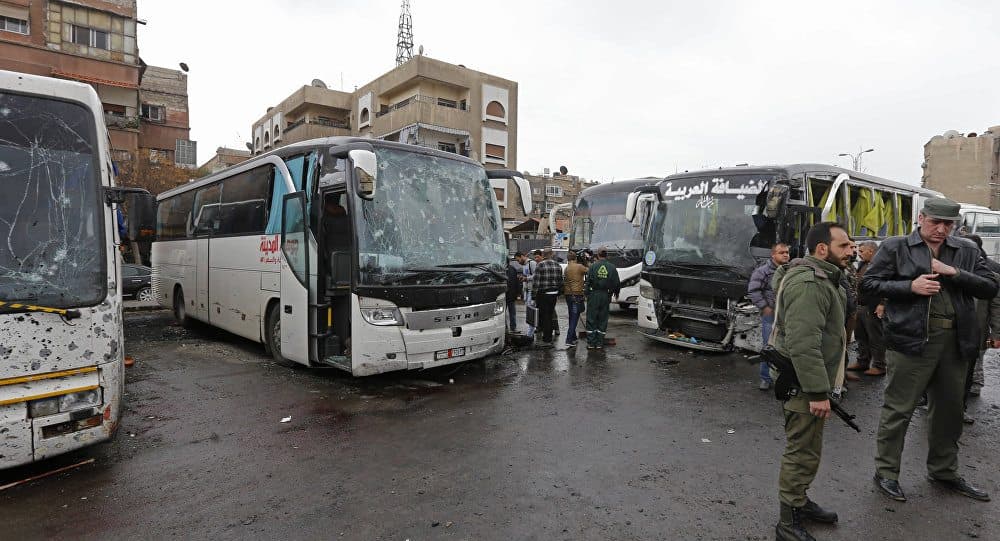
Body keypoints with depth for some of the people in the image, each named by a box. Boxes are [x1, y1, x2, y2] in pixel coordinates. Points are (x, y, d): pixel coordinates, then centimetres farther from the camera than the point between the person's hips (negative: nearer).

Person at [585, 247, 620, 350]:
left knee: (591, 319, 4)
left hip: (594, 295, -2)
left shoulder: (593, 266, -4)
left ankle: (591, 342, 4)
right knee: (603, 319, 9)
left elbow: (588, 281, -7)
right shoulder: (612, 267, 2)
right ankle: (599, 343, 11)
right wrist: (615, 292, 23)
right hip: (606, 295, 2)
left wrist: (587, 293, 0)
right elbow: (617, 283, 6)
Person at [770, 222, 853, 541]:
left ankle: (800, 502, 39)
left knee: (807, 448, 22)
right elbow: (803, 345, -29)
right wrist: (818, 392, -26)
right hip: (802, 383, -11)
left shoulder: (822, 278, 15)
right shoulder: (808, 284, -22)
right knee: (802, 452, -2)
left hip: (809, 381, 11)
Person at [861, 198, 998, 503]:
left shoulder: (966, 251, 12)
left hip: (955, 341, 5)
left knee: (949, 410, 18)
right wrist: (910, 286, -16)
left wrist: (954, 273, -9)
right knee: (898, 409, 1)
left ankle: (944, 472, 35)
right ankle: (886, 472, 14)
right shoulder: (895, 247, -1)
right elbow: (868, 283, -3)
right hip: (911, 340, -5)